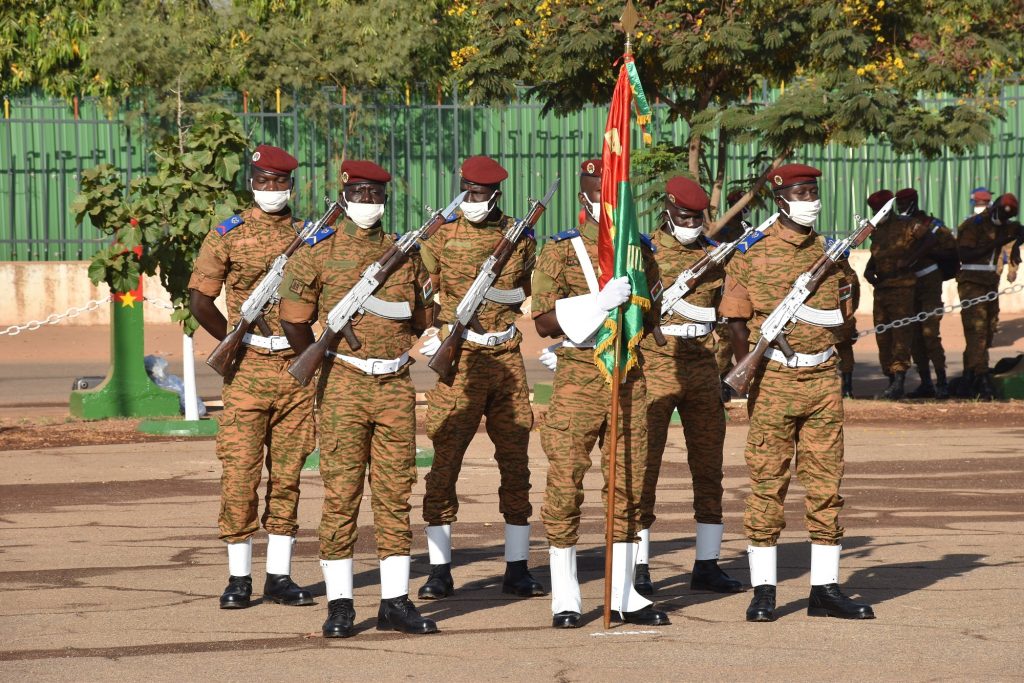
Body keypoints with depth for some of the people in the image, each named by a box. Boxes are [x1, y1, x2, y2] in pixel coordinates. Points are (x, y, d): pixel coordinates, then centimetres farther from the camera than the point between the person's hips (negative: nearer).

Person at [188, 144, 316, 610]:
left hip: (298, 367, 3)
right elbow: (199, 300, 0)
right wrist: (238, 343, -2)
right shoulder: (227, 235, 2)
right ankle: (238, 577, 1)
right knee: (240, 472, -5)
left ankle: (280, 576, 10)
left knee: (287, 474, 5)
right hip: (248, 370, -3)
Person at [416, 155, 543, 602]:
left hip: (507, 359, 3)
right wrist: (438, 335, -9)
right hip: (458, 361, -3)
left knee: (516, 464, 4)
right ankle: (439, 572, 0)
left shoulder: (520, 236, 8)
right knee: (445, 464, -5)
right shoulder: (441, 237, 0)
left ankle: (517, 569, 11)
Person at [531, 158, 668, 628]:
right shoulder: (560, 251, 0)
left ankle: (623, 593, 12)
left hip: (631, 378, 4)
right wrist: (600, 302, -19)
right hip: (578, 376, -4)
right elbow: (544, 322, -8)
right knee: (565, 486, -4)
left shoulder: (640, 251, 13)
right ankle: (564, 597, 4)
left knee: (629, 487, 5)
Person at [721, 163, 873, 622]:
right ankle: (763, 590, 4)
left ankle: (825, 589, 10)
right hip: (773, 379, -4)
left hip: (824, 381, 4)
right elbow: (736, 318, 0)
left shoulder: (829, 251, 11)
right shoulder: (752, 252, -1)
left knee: (826, 484, 4)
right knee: (767, 483, -1)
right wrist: (754, 370, -6)